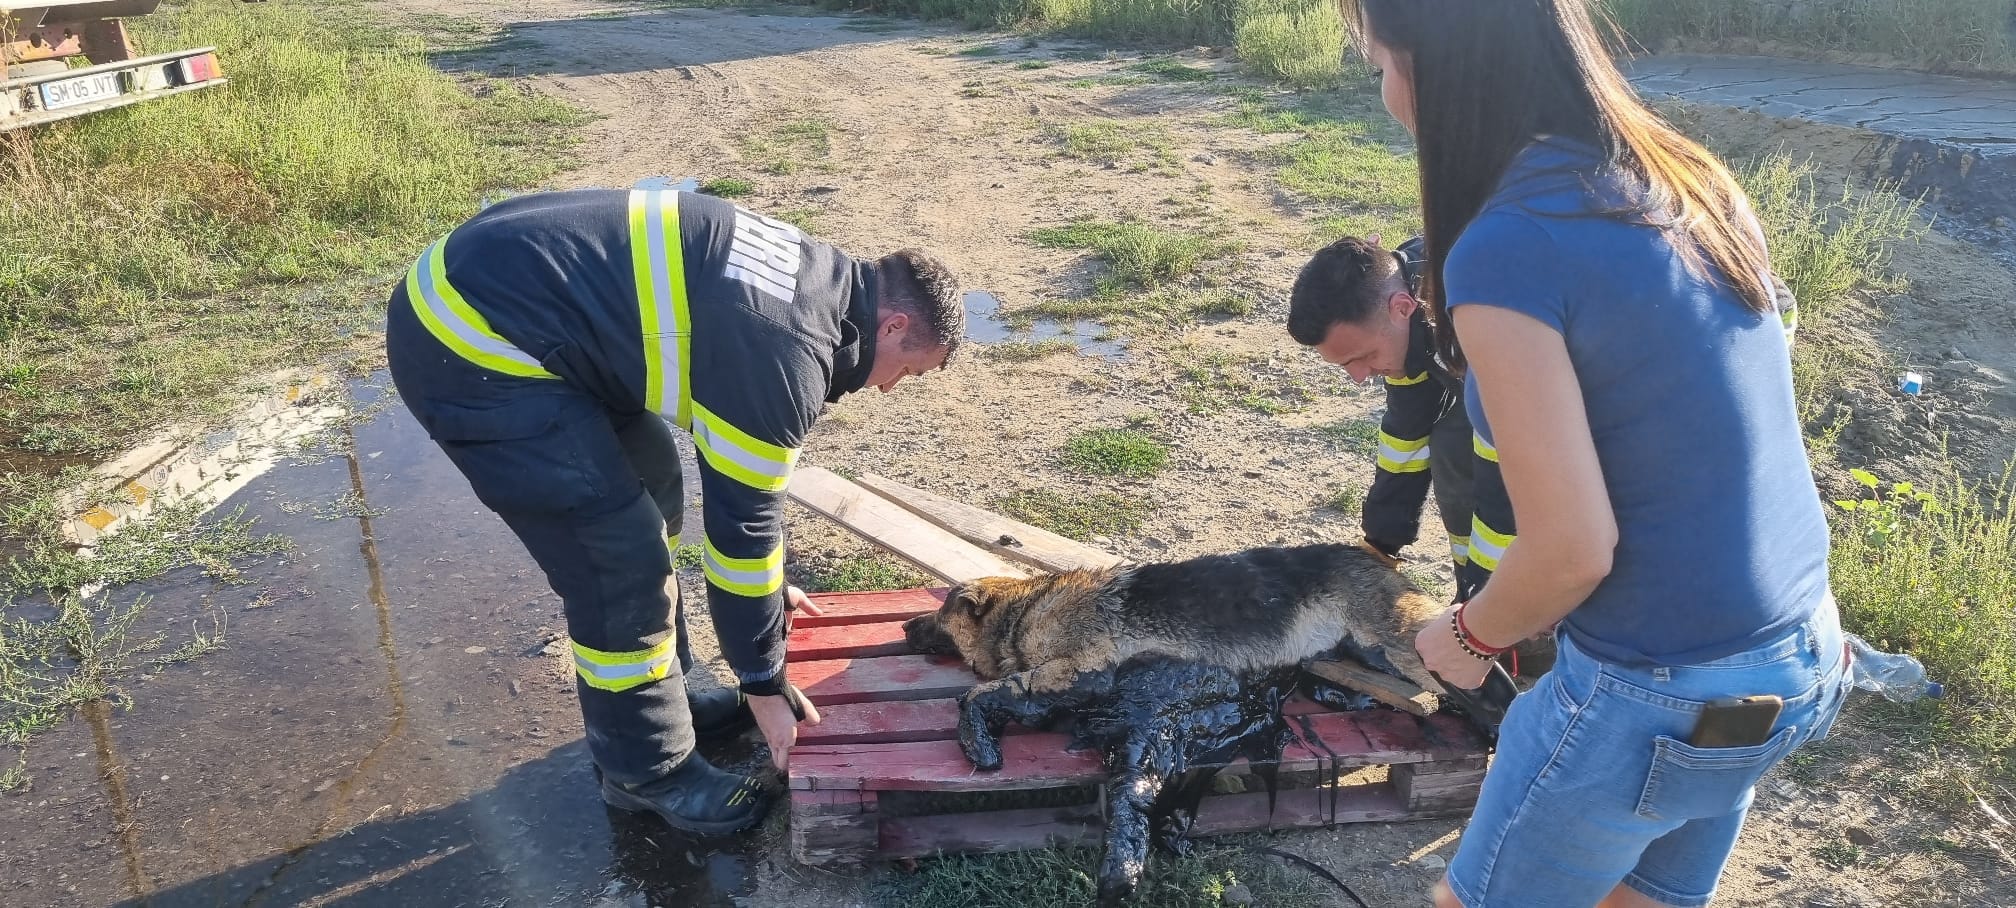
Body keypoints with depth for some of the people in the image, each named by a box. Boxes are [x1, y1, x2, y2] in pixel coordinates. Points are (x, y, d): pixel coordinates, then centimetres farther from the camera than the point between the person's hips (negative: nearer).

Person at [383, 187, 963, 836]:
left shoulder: (815, 281, 10)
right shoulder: (787, 350, -20)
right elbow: (741, 520, -12)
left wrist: (768, 587, 29)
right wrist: (765, 685, 1)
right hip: (472, 346, -10)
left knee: (650, 492, 19)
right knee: (621, 562, -4)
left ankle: (655, 700, 34)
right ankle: (648, 769, 16)